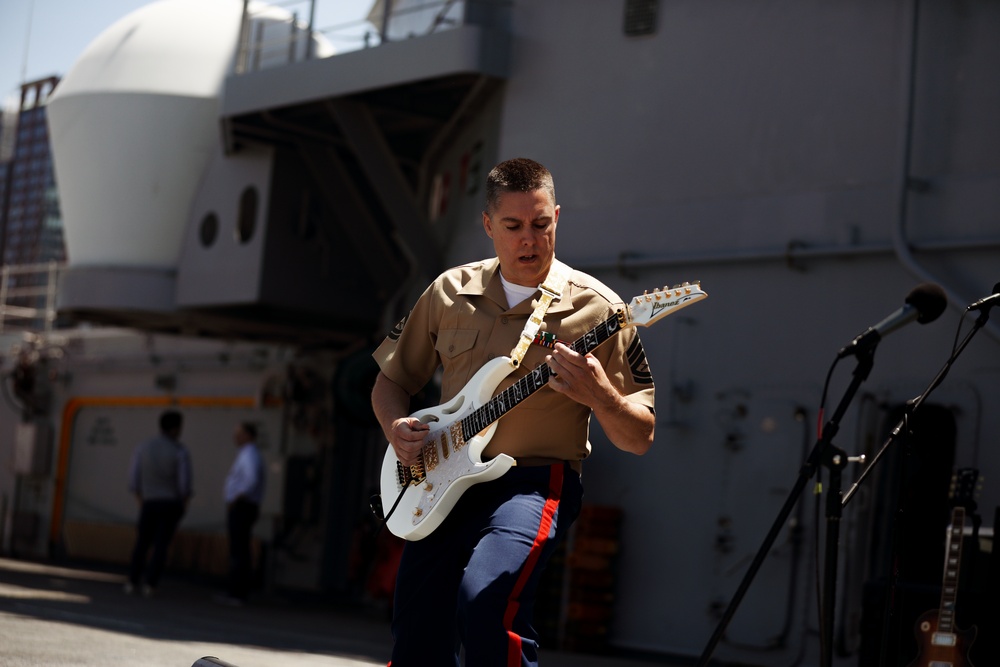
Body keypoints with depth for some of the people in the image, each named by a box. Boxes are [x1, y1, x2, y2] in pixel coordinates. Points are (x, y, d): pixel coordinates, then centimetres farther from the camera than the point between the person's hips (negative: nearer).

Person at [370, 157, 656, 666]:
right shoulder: (450, 292, 6)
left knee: (485, 602, -31)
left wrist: (599, 394, -25)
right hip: (442, 483, 5)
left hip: (534, 485, -4)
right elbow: (392, 379, 18)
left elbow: (639, 438, -5)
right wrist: (397, 428, -4)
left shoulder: (597, 310, -6)